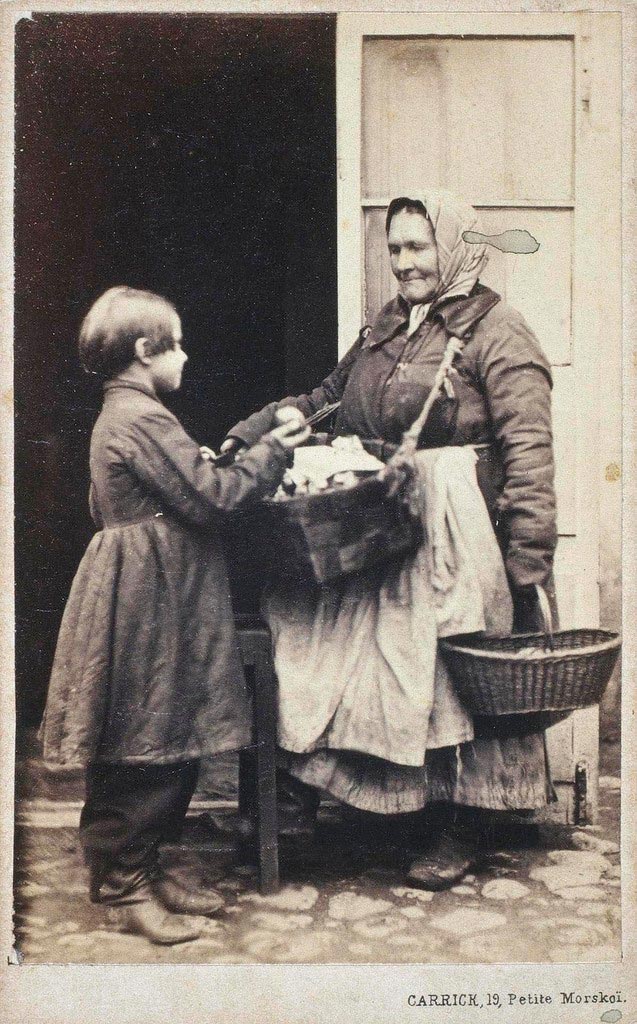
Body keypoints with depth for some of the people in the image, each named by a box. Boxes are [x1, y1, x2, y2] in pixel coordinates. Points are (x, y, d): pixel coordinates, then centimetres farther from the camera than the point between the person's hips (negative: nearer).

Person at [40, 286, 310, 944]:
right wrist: (272, 452, -8)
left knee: (170, 744, 15)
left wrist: (252, 455, 13)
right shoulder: (142, 418, -16)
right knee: (145, 748, -1)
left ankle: (139, 869, 27)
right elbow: (211, 499, -19)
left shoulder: (122, 414, 18)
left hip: (157, 598, 11)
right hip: (149, 601, -11)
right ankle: (123, 886, 12)